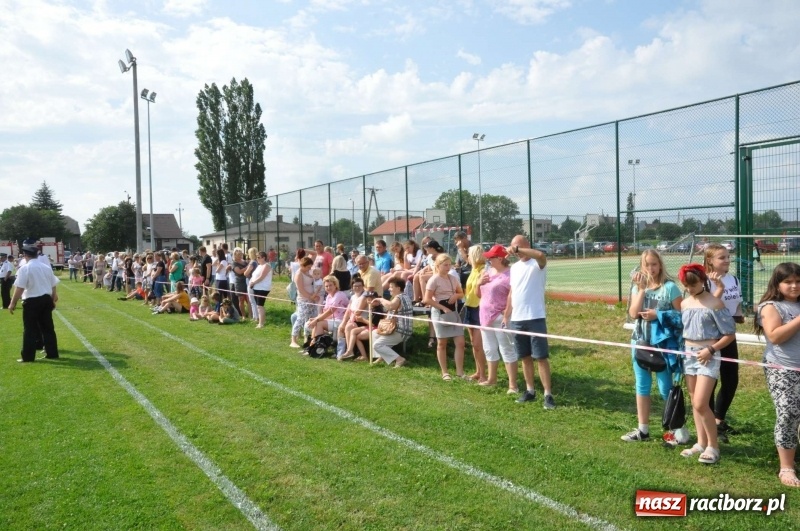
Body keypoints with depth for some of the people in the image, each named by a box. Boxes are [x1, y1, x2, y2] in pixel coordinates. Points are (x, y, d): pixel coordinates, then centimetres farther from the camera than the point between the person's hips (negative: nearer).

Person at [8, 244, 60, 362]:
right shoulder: (47, 267, 8)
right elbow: (53, 286, 13)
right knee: (48, 327, 12)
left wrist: (13, 303, -9)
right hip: (46, 299, 5)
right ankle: (52, 353, 16)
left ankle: (28, 357, 5)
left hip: (32, 301, -5)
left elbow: (19, 288, -15)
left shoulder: (25, 268, -10)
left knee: (30, 329, 2)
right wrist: (53, 300, 25)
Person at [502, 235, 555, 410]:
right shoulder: (514, 267, 14)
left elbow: (542, 255, -33)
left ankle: (548, 394, 2)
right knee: (525, 357, 13)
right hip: (517, 319, 7)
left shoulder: (537, 264, -7)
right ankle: (530, 390, 23)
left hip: (535, 318, -6)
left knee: (541, 357, -3)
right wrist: (506, 315, 16)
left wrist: (517, 249, -33)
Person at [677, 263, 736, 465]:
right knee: (694, 403, 11)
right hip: (689, 354, 6)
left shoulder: (714, 303, -10)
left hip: (708, 355, -6)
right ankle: (701, 443, 22)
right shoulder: (684, 304, 8)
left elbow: (730, 334, -9)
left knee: (701, 403, -12)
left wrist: (711, 350, -16)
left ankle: (713, 446, 4)